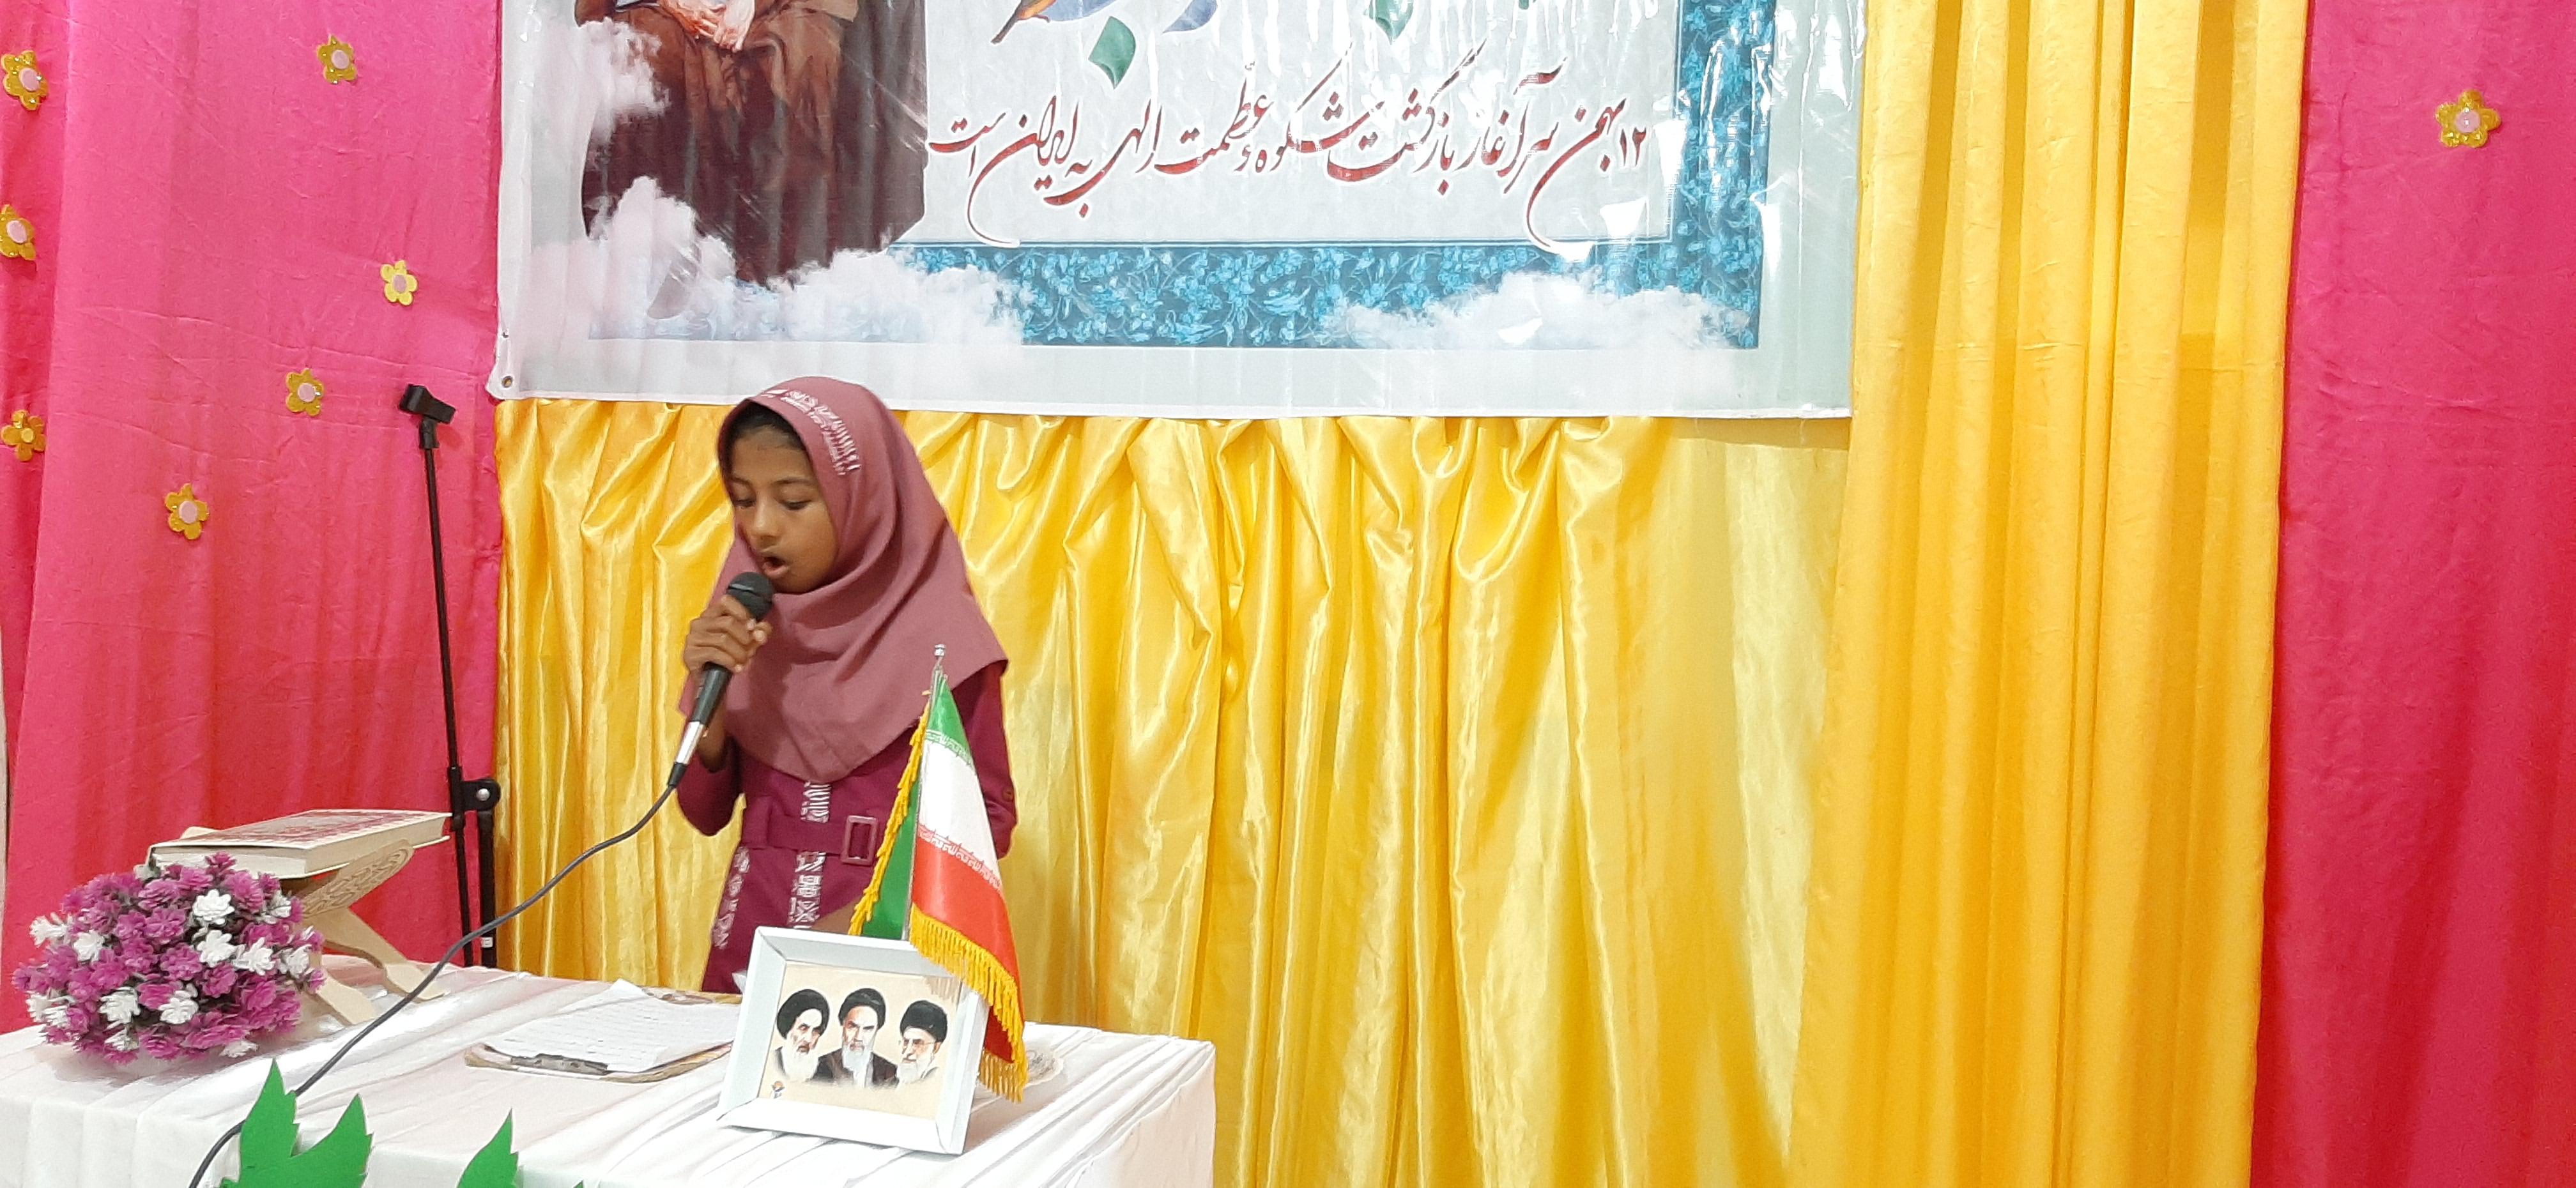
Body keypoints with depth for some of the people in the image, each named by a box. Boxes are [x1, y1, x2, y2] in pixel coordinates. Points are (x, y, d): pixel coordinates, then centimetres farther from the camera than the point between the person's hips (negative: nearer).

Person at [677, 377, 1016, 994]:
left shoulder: (941, 631, -11)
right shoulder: (742, 622, 3)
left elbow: (988, 819, -5)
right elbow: (706, 812, 5)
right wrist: (709, 692, -11)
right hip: (752, 934, 4)